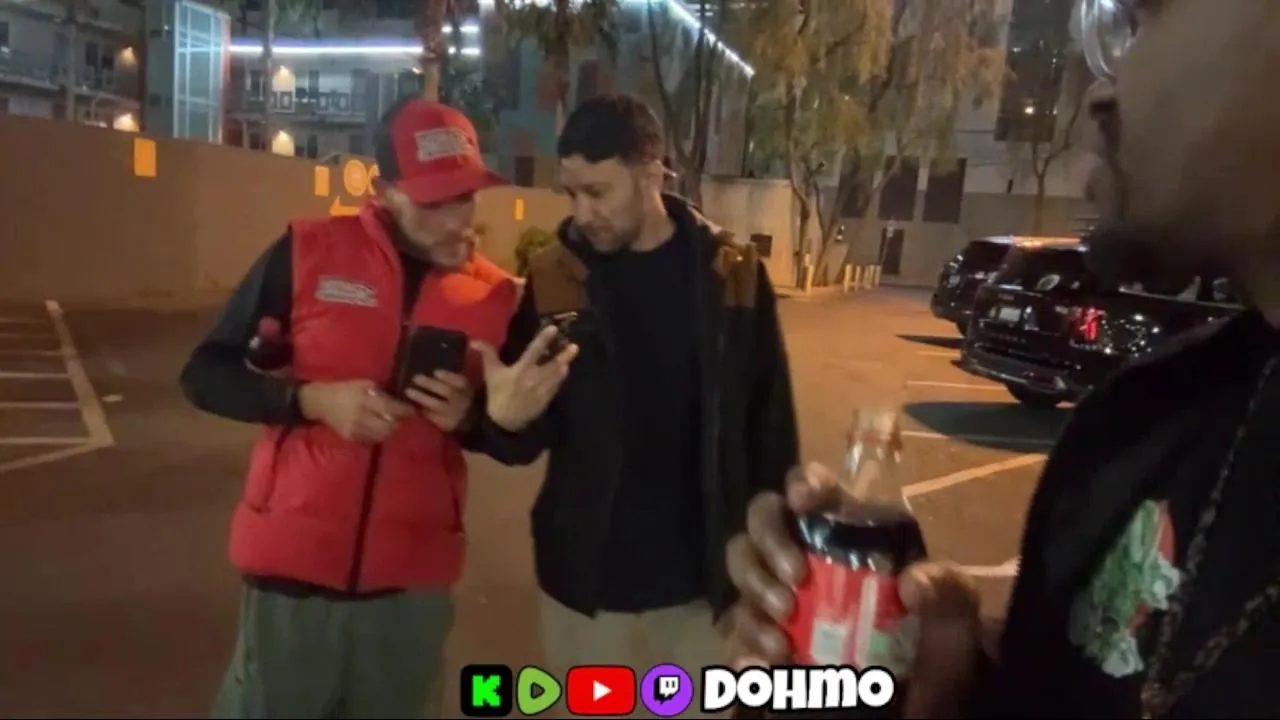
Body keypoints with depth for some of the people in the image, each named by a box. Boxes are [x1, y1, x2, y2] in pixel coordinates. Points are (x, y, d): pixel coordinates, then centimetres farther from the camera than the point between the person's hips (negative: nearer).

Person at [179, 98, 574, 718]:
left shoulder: (498, 295, -1)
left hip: (415, 577, 2)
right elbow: (205, 375, -1)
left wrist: (470, 416, -13)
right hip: (293, 564, -1)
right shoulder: (307, 252, -6)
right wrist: (312, 399, -18)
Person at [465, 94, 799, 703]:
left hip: (704, 584, 0)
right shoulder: (553, 277, -5)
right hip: (584, 581, 1)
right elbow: (526, 439, -2)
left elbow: (770, 430, -1)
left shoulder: (732, 273, -6)